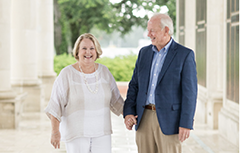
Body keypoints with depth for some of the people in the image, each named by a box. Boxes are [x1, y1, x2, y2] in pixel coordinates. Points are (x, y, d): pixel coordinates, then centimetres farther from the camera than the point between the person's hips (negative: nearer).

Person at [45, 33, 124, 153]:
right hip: (76, 134, -3)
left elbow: (116, 100, 15)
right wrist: (55, 131, -10)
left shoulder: (104, 72, 6)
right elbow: (56, 105, -6)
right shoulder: (67, 74, -6)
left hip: (101, 133, 3)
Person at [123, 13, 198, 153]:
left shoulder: (185, 55, -5)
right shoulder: (144, 52, 11)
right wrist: (128, 112, 0)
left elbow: (190, 92, -8)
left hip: (169, 120, -5)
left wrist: (186, 124, -14)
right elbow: (134, 85, 13)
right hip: (144, 119, 5)